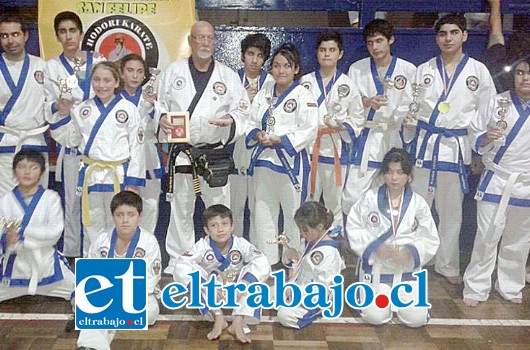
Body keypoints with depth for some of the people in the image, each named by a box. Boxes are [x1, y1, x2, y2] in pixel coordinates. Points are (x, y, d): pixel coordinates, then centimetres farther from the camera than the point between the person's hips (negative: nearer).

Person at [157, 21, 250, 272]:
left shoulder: (228, 76, 3)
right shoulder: (173, 72, 5)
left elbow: (243, 112, 2)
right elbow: (159, 105, 9)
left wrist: (231, 120, -19)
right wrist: (161, 120, -12)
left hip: (215, 153, -1)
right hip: (181, 152, 1)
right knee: (180, 210, 12)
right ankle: (177, 262, 25)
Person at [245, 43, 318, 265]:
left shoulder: (303, 95, -5)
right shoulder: (263, 95, 13)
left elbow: (309, 130, -13)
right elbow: (251, 123, 16)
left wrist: (279, 140, -18)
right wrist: (257, 134, -7)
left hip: (290, 161, -5)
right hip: (263, 159, 6)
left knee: (293, 211, 1)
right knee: (263, 210, 10)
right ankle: (266, 260, 23)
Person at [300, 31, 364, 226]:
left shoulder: (348, 85, 5)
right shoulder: (306, 82, 6)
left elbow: (358, 118, 6)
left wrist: (343, 125, -13)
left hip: (336, 148, 0)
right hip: (307, 147, 0)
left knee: (334, 203, 10)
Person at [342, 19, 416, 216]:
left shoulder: (408, 70, 1)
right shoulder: (357, 69, 6)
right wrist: (366, 102, -16)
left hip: (394, 140, 0)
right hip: (365, 139, 1)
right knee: (352, 197, -7)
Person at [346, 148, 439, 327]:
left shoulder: (418, 203, -3)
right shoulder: (370, 198, -6)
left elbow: (430, 239, -1)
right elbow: (354, 228, -3)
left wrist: (410, 253, -19)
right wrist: (374, 247, -17)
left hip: (407, 269, 1)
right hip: (376, 267, -1)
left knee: (416, 318, -10)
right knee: (375, 316, -12)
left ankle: (399, 298, 24)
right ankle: (369, 295, 24)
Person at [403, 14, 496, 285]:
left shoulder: (478, 71, 1)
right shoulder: (424, 70, 5)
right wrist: (408, 118, -12)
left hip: (457, 148, 0)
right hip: (424, 145, 1)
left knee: (451, 211, 10)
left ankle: (447, 265, 26)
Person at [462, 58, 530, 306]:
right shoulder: (497, 103, -1)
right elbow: (474, 133, 3)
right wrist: (486, 137, -16)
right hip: (495, 180, -1)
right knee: (486, 237, 1)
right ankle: (476, 288, 15)